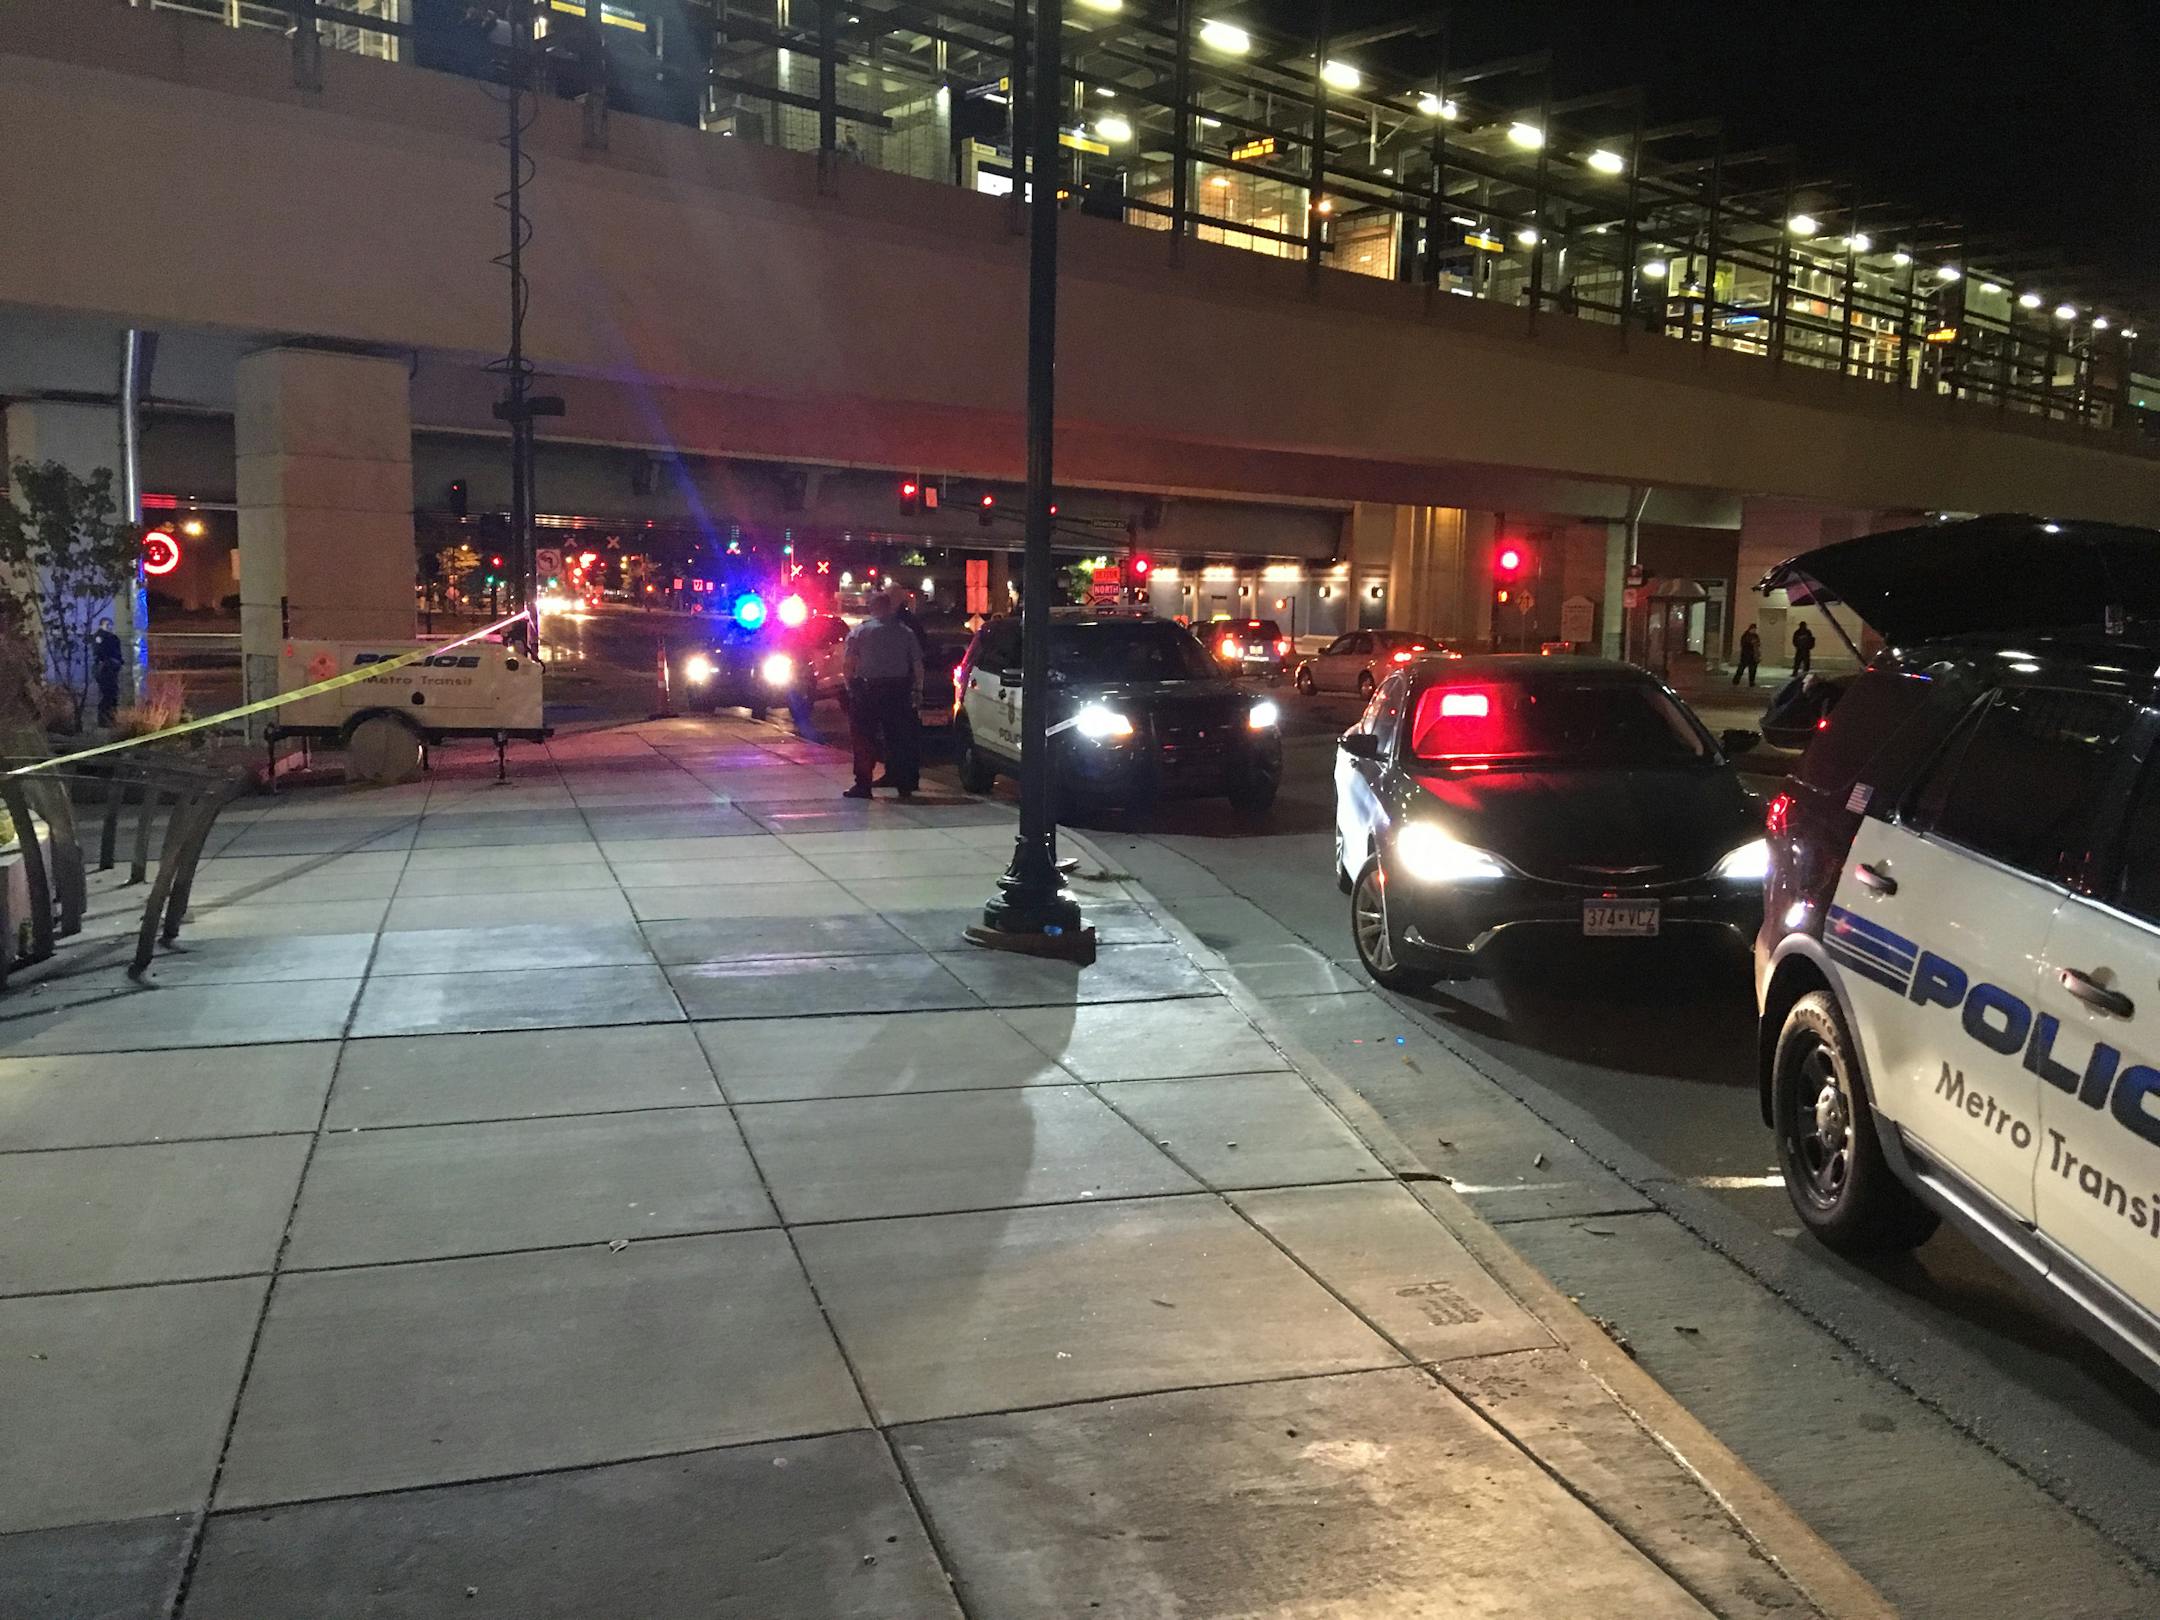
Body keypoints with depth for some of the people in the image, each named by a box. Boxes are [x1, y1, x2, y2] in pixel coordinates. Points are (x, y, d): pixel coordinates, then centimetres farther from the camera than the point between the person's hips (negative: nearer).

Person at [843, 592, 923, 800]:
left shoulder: (859, 631, -1)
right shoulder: (906, 632, 6)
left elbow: (849, 663, -8)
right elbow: (918, 664, 4)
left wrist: (850, 685, 2)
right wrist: (917, 690, 10)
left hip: (868, 689, -3)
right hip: (899, 689, 3)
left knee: (864, 738, 3)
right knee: (898, 736, 12)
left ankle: (863, 785, 0)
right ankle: (904, 784, 15)